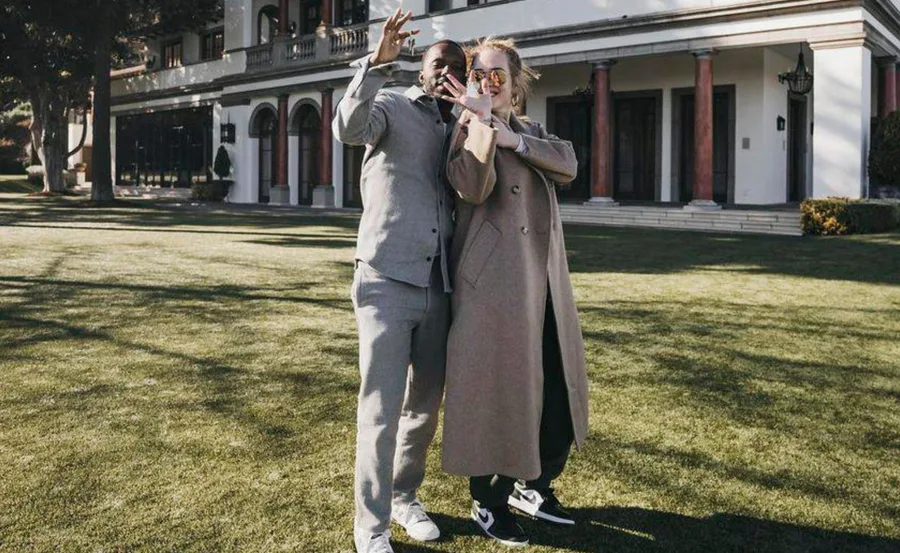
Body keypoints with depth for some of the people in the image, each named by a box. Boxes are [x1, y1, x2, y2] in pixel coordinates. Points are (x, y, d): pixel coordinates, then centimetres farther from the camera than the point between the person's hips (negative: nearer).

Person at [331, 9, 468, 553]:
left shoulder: (459, 130, 16)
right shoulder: (392, 106, 1)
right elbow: (349, 127, -19)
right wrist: (377, 63, -31)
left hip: (438, 288, 6)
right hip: (387, 283, -5)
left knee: (425, 406, 14)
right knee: (381, 411, -4)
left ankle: (405, 497, 32)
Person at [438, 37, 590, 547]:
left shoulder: (532, 133, 18)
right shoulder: (470, 130, 2)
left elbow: (569, 164, -4)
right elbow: (473, 188, -18)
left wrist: (511, 138, -14)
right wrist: (482, 120, -19)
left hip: (546, 281, 6)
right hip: (495, 282, -6)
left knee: (559, 392, 12)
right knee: (498, 391, 1)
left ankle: (534, 486, 31)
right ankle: (489, 503, 18)